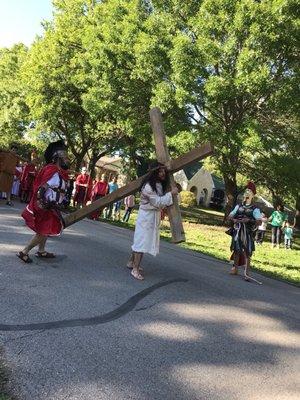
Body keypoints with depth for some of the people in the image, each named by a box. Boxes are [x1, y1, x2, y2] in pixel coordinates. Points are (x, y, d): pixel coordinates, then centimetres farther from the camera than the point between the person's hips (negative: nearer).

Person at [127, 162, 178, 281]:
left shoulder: (160, 185, 6)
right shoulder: (148, 186, -21)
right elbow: (158, 202, -21)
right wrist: (171, 193, -19)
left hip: (155, 215, 9)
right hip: (147, 215, -9)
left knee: (139, 240, 16)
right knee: (142, 241, -7)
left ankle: (131, 262, 29)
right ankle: (135, 269, -1)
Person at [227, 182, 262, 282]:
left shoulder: (255, 209, -1)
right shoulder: (238, 206, 11)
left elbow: (259, 221, -10)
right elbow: (230, 216, 11)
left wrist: (249, 220, -24)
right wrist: (234, 220, -10)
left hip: (248, 232, -4)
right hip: (237, 231, 4)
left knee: (247, 253, -5)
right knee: (236, 250, 11)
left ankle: (246, 272, -1)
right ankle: (235, 268, 24)